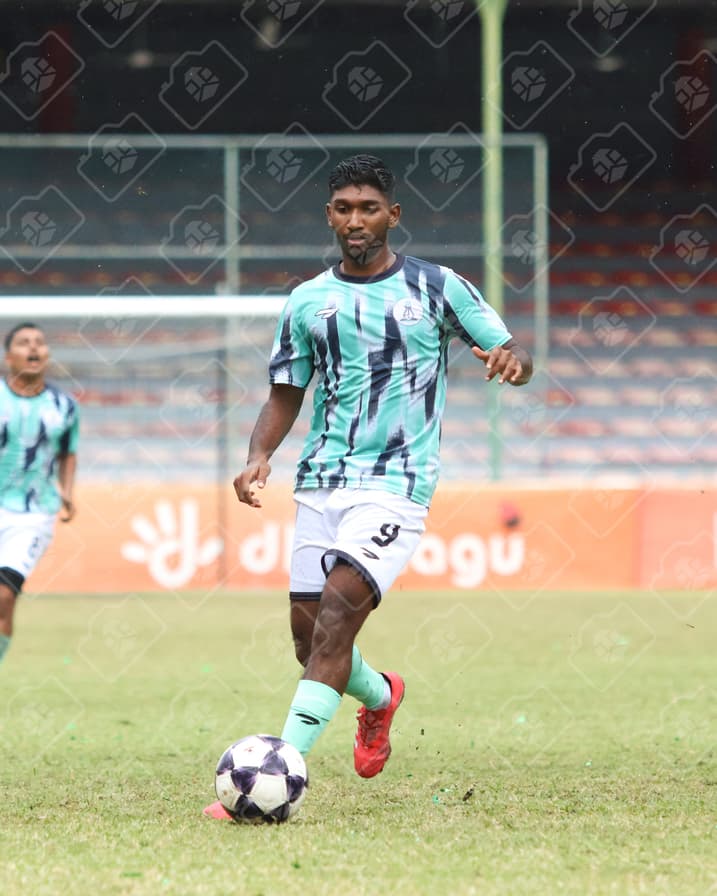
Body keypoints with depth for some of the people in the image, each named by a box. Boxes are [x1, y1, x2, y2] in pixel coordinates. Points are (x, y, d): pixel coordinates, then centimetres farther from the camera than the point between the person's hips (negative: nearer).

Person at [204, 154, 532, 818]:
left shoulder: (435, 287, 2)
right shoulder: (307, 302, 10)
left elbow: (511, 353, 5)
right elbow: (285, 396, 16)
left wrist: (511, 359, -20)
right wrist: (258, 456, -4)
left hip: (395, 485, -4)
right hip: (321, 482, 4)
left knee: (337, 609, -22)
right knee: (308, 634, 3)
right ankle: (380, 696, 39)